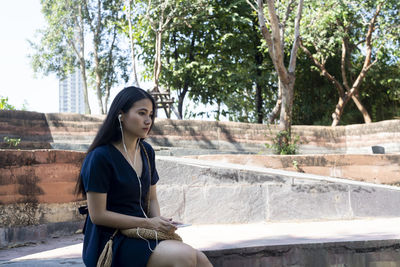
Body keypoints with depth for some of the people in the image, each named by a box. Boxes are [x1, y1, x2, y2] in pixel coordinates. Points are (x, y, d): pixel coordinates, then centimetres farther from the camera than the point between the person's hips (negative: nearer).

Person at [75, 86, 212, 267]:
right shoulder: (100, 157, -12)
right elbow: (98, 215, -13)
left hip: (142, 236, 7)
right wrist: (148, 223, -14)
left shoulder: (146, 151, 11)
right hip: (111, 241, -7)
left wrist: (160, 223, -4)